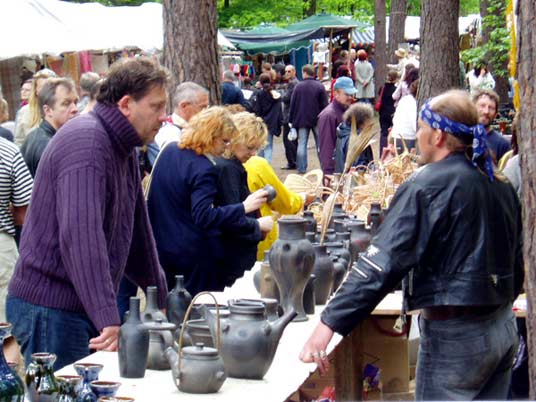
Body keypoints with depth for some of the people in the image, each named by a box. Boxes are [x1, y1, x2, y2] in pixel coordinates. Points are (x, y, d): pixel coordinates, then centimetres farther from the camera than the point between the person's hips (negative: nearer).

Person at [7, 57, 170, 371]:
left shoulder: (124, 150, 14)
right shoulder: (86, 144, -19)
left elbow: (136, 229, 26)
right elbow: (80, 237, -30)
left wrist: (161, 298, 29)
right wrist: (108, 319, -34)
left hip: (85, 309, 9)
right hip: (51, 309, -9)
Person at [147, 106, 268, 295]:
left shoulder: (169, 151, 3)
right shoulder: (203, 170, -22)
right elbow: (204, 217, -29)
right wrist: (244, 207, -31)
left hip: (161, 247, 8)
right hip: (194, 255, -8)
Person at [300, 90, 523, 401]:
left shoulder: (427, 186, -15)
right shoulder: (500, 186, 9)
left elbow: (383, 261, -22)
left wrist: (329, 324, -22)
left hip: (455, 334, -8)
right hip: (504, 326, 8)